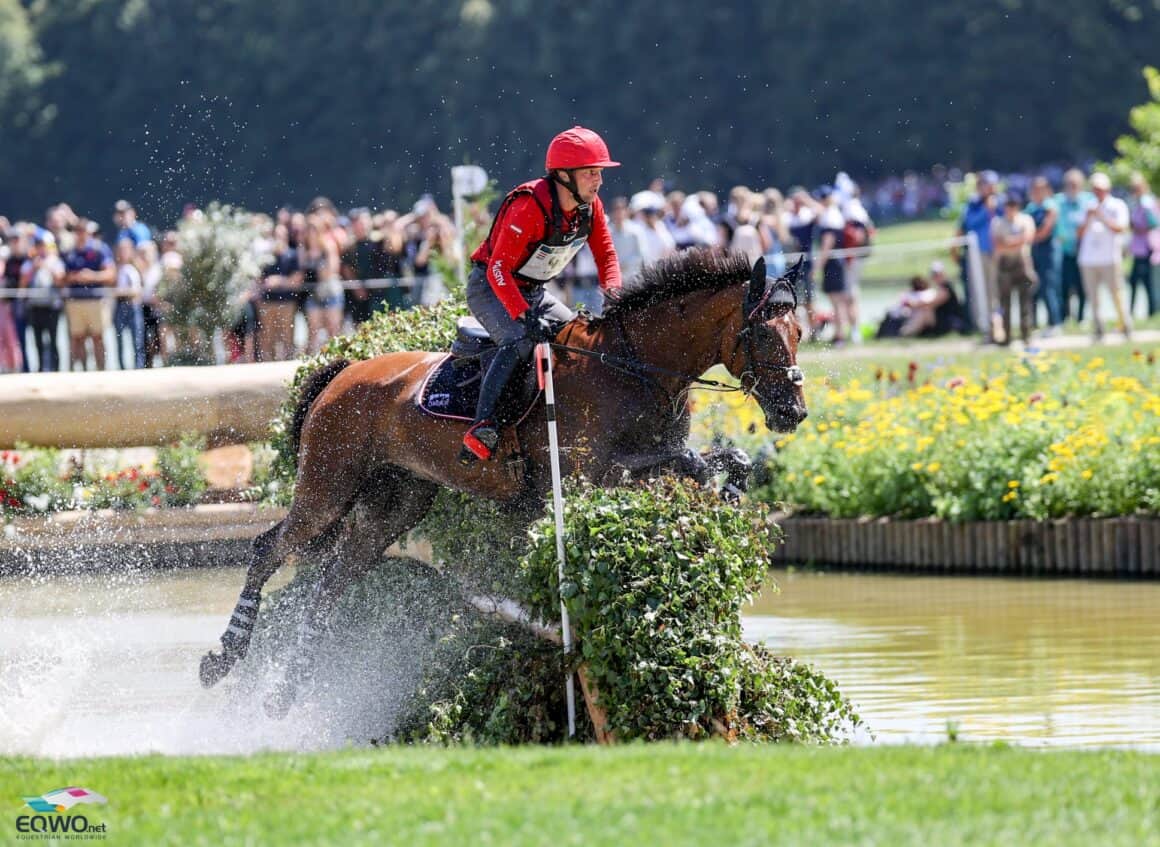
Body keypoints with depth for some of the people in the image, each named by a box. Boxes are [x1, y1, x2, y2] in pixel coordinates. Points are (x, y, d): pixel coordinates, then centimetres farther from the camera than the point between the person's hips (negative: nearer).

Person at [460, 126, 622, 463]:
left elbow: (605, 255, 5)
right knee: (519, 342, -32)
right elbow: (499, 269, -32)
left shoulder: (590, 207, -7)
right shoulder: (530, 207, -30)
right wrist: (525, 317, -43)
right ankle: (481, 429, -40)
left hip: (533, 292, 8)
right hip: (491, 287, -8)